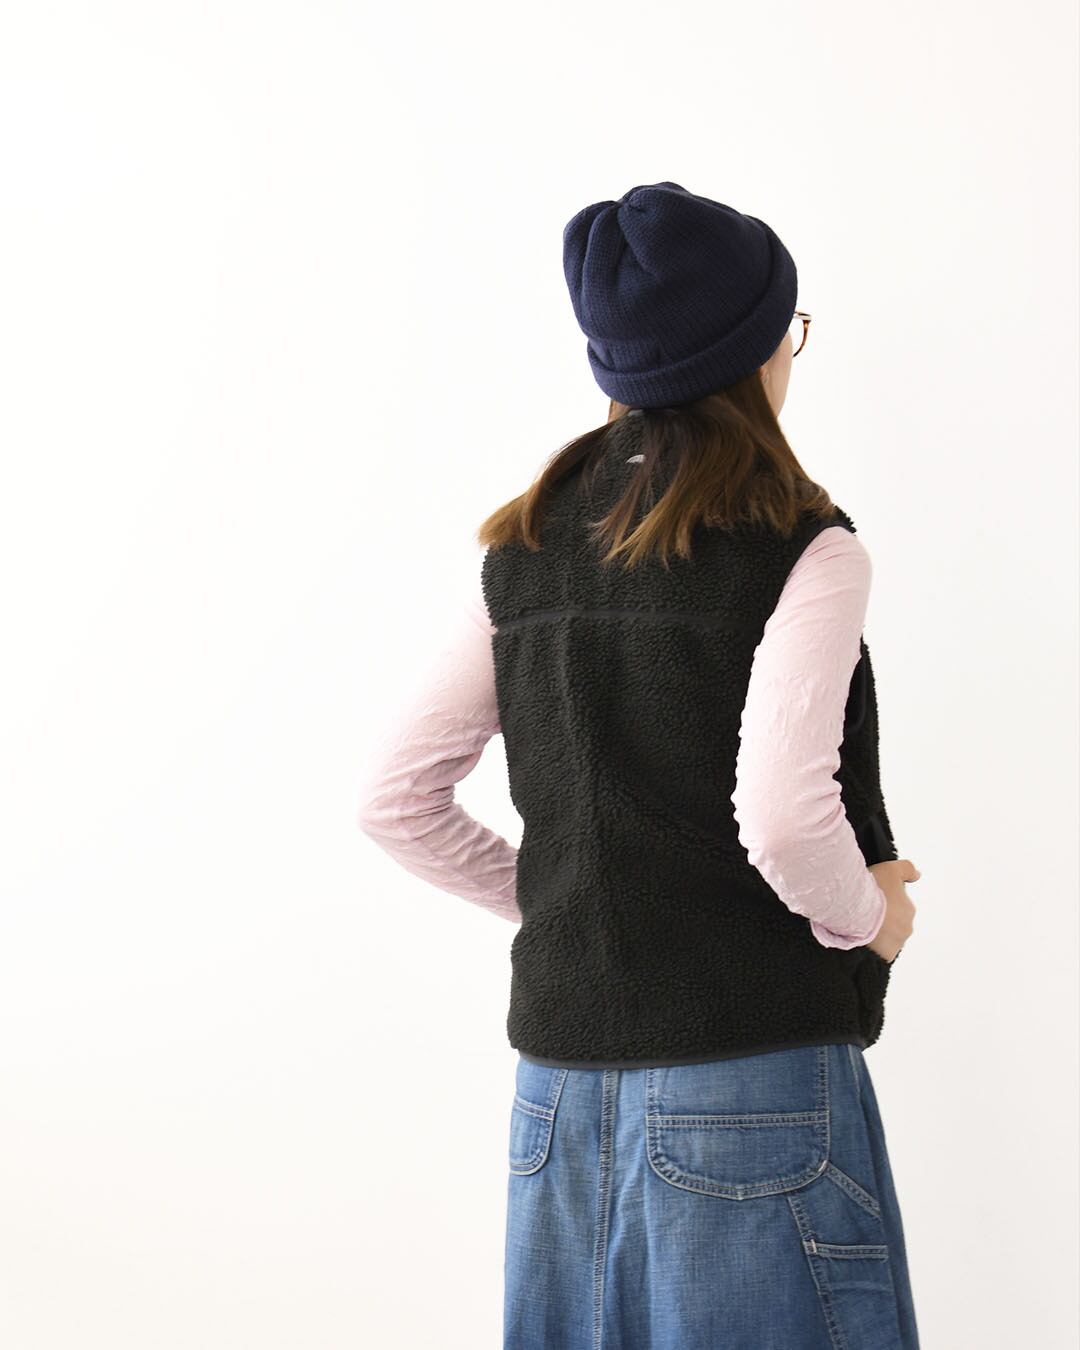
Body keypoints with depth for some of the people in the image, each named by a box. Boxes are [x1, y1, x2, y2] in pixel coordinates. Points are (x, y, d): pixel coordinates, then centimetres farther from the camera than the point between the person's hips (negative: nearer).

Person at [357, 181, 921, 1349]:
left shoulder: (525, 549, 6)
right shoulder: (803, 552, -12)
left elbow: (395, 798, 7)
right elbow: (783, 814, -24)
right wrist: (869, 919, -5)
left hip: (561, 1068, 6)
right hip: (750, 1065, -6)